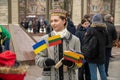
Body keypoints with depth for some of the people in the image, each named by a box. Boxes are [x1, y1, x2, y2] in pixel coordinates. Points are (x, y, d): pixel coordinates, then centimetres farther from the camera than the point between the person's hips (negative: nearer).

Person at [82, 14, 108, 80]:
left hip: (92, 55, -5)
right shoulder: (104, 30, 4)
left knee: (93, 74, 1)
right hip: (101, 55, 5)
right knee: (102, 72, 18)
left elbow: (85, 41, -9)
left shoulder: (91, 30, -14)